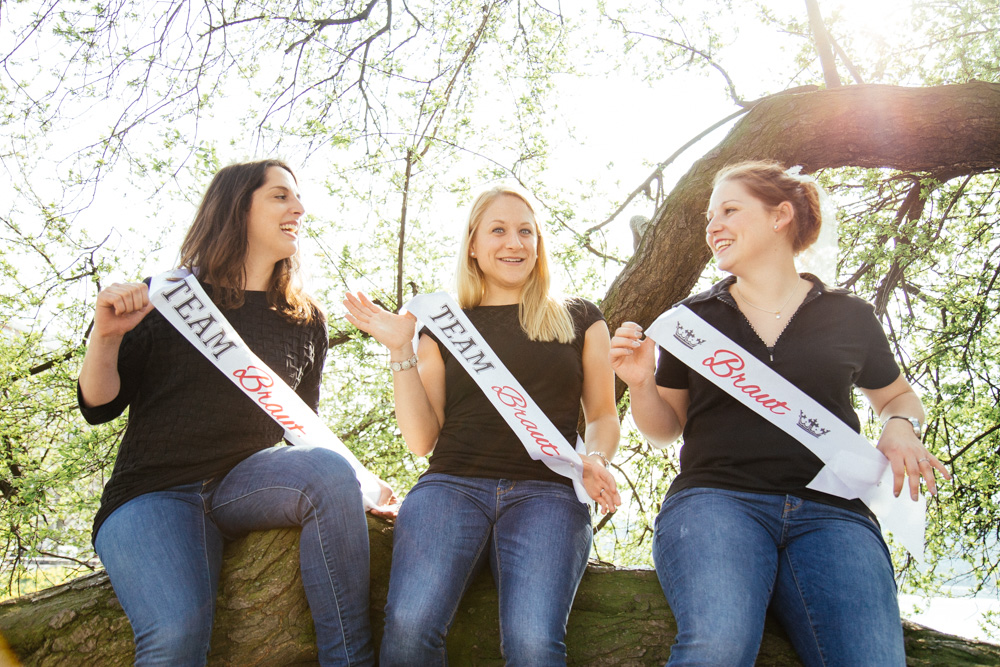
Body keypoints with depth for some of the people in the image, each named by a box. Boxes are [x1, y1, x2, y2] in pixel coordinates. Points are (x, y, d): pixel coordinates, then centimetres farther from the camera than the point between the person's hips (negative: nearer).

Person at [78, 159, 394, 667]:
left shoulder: (306, 322, 13)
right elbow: (99, 408, 5)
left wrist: (361, 482, -1)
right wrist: (107, 336, -15)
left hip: (249, 482, 3)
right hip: (154, 492, -3)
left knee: (330, 470, -32)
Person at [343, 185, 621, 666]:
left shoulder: (579, 319, 18)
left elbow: (603, 414, 20)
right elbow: (421, 439, 12)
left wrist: (595, 459, -2)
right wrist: (401, 352, 4)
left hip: (546, 490, -1)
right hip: (454, 482, 1)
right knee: (409, 626, -28)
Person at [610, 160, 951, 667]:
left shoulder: (848, 316, 14)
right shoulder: (693, 318, 15)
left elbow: (897, 397, 30)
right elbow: (664, 430, 19)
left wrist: (900, 428, 7)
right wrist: (641, 384, -1)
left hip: (829, 510, 1)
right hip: (715, 497, 0)